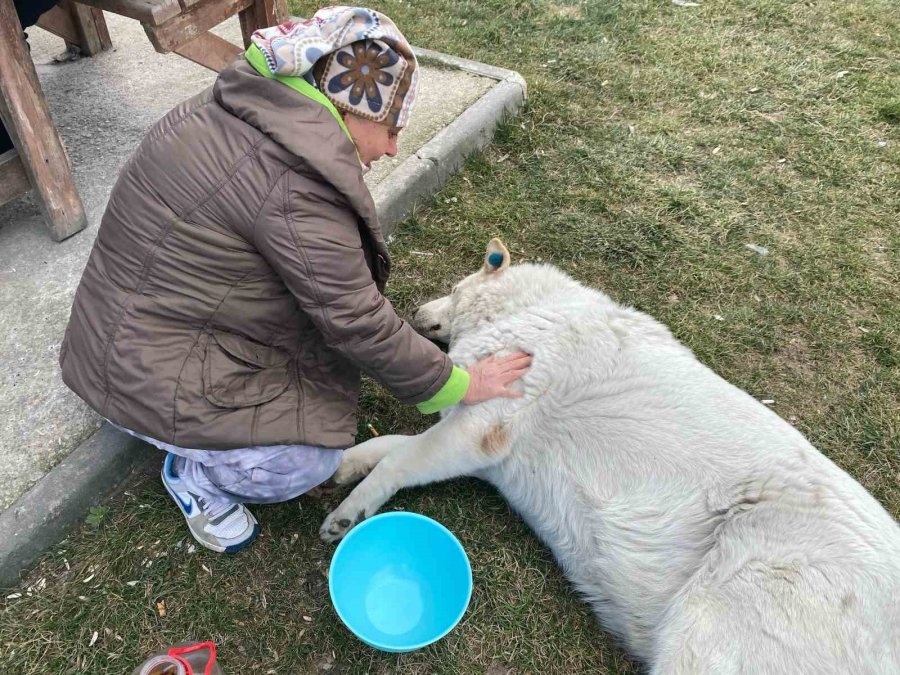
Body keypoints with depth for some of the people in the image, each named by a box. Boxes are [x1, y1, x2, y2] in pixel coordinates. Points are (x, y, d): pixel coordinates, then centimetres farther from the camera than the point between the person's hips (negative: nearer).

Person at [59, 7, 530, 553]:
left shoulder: (246, 105, -1)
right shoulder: (295, 189, -30)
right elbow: (361, 326, -22)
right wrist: (461, 385, -9)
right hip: (151, 379, -9)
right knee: (311, 461, -13)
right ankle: (193, 471, 12)